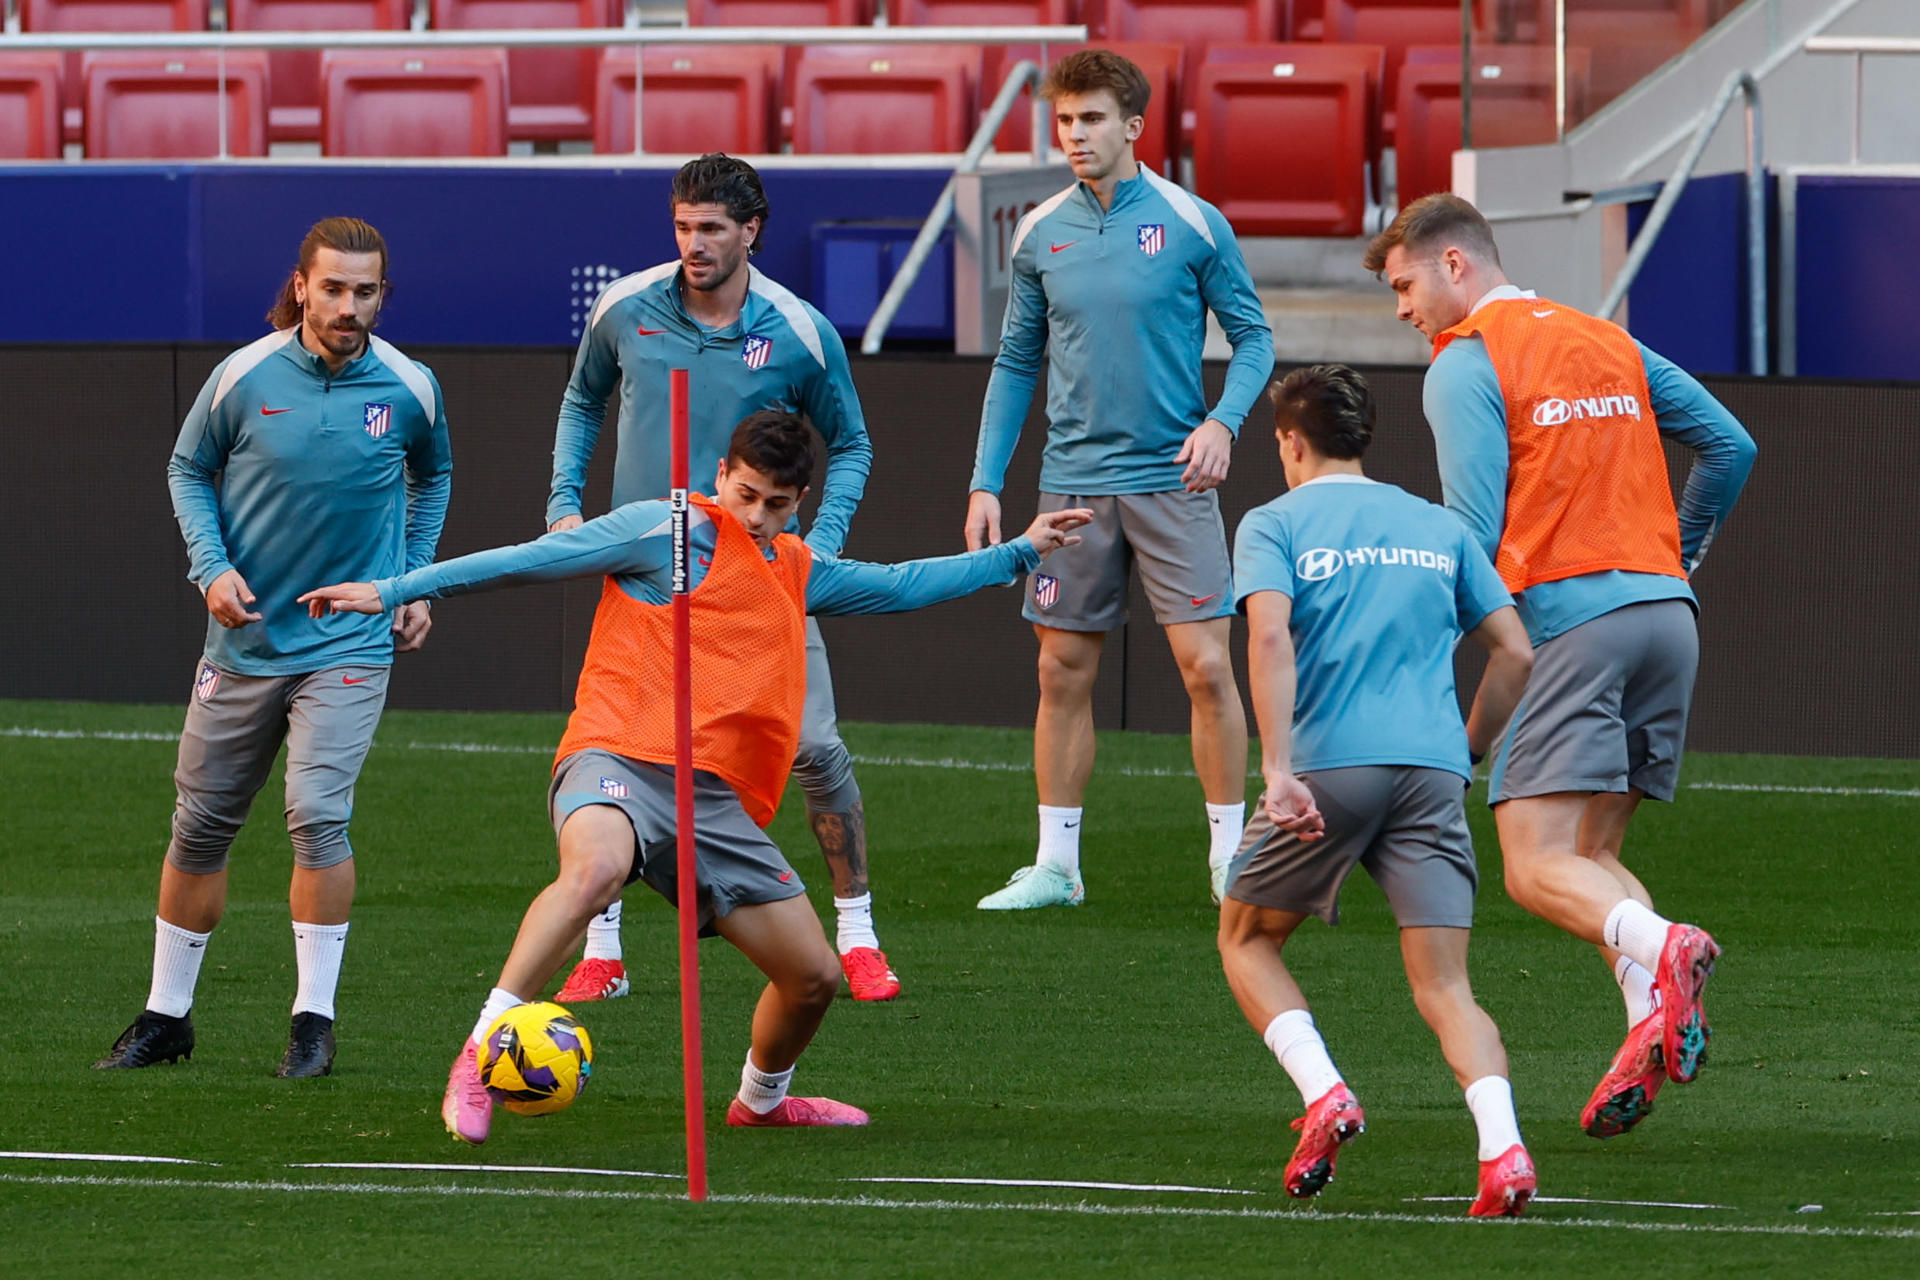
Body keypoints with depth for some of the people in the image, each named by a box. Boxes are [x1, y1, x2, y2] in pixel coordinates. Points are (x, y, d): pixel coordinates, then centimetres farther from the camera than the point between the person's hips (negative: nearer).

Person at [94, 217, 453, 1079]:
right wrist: (211, 565, -7)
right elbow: (188, 468, 7)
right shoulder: (245, 376, -8)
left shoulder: (409, 388, -4)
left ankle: (314, 1021, -8)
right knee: (201, 825, 7)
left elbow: (432, 476, 17)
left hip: (349, 643, -1)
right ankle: (165, 1016, 22)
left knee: (319, 815, -18)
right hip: (244, 641, 1)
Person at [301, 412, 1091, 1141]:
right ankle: (478, 1061, -40)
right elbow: (531, 561, 1)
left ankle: (761, 1100, 37)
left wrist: (1019, 553, 42)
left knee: (814, 976, 5)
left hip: (719, 801, 7)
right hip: (621, 758, -7)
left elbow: (900, 586, 40)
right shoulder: (669, 531, 3)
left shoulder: (800, 574, 25)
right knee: (596, 869, -41)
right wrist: (394, 592, -2)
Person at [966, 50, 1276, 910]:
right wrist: (986, 483, 7)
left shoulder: (1192, 223, -4)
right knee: (1063, 673, 4)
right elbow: (1016, 364, 12)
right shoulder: (1039, 235, 5)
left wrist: (1223, 420, -16)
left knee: (1205, 665, -8)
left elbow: (1253, 336, 2)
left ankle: (1230, 859, 2)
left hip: (1171, 482, -3)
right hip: (1073, 483, 3)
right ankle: (1055, 865, 12)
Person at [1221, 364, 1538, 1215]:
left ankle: (1323, 1093, -3)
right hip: (1432, 767, 3)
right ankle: (1503, 1148, -24)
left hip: (1328, 764, -3)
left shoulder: (1274, 525, 6)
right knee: (1444, 987, -1)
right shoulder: (1438, 527, 18)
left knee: (1246, 938, 19)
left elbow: (1269, 636, -12)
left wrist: (1278, 769, -18)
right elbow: (1515, 651, 15)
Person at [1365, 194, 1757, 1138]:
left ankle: (1661, 954, -38)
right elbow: (1730, 446, 18)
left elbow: (1474, 533, -10)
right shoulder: (1610, 343, 19)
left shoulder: (1466, 364, -2)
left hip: (1566, 618, -7)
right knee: (1593, 858, 12)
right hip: (1663, 610, 7)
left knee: (1537, 868, -10)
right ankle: (1655, 1025, -12)